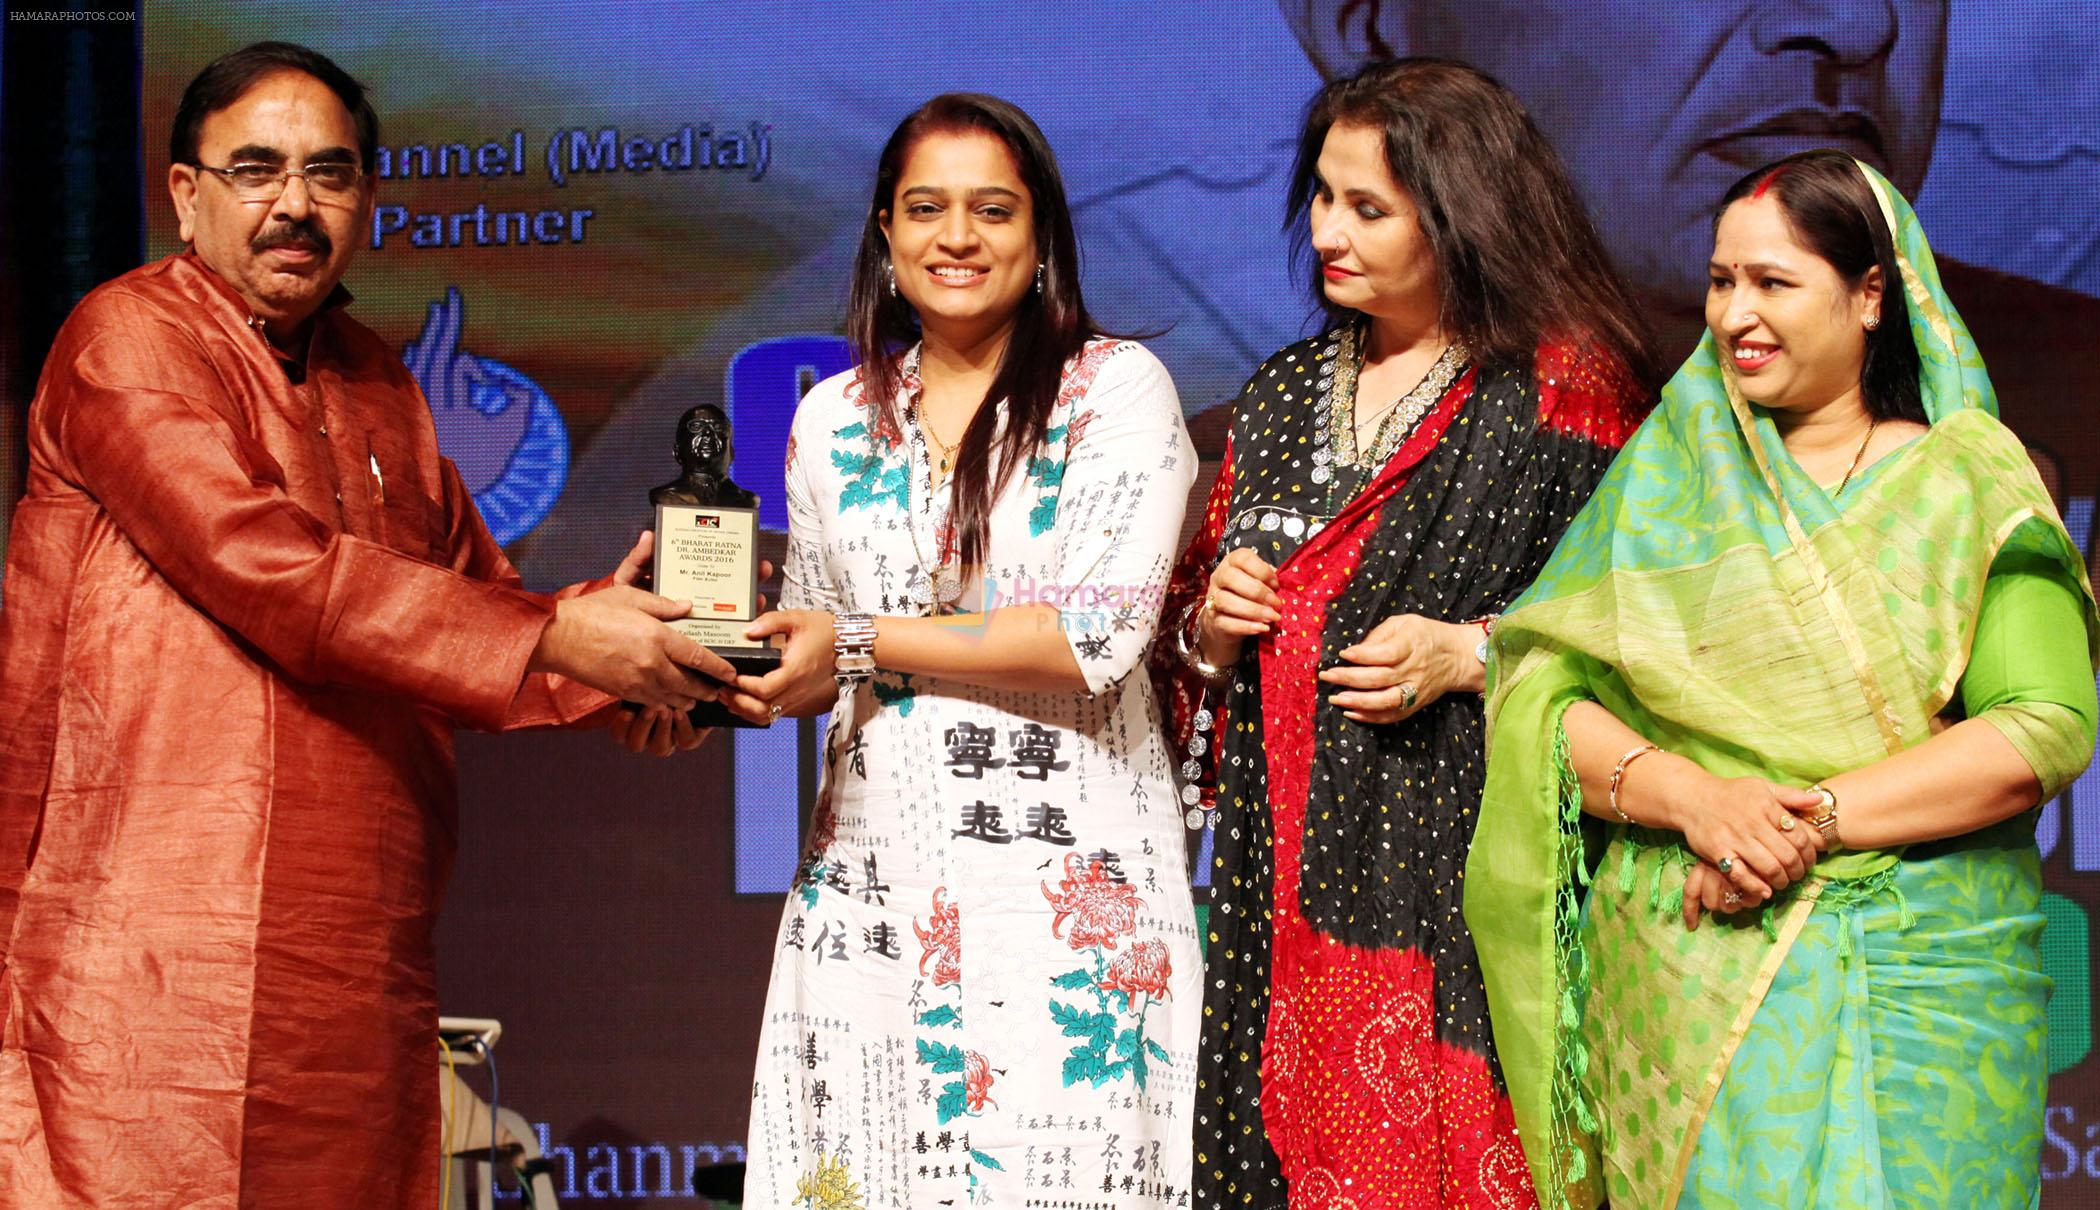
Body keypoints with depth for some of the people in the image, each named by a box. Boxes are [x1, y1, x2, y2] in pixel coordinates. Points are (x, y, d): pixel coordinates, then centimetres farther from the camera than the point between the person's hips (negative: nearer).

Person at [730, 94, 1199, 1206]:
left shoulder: (1117, 390, -2)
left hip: (1066, 875, -4)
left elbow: (1102, 636, -13)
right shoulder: (834, 418, 12)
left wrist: (862, 643, -11)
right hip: (873, 878, 4)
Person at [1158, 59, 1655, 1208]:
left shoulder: (1563, 390, -3)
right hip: (1283, 871, 5)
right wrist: (1209, 628, 1)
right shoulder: (1282, 393, 15)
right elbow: (1195, 624, 23)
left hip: (1463, 866, -5)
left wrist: (1468, 655, -15)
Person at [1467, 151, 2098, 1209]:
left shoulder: (1971, 482, 5)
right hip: (1682, 977, 1)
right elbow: (1535, 691, 1)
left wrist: (1816, 818, -16)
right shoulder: (1669, 468, 10)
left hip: (1922, 980, -1)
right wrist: (1689, 796, -17)